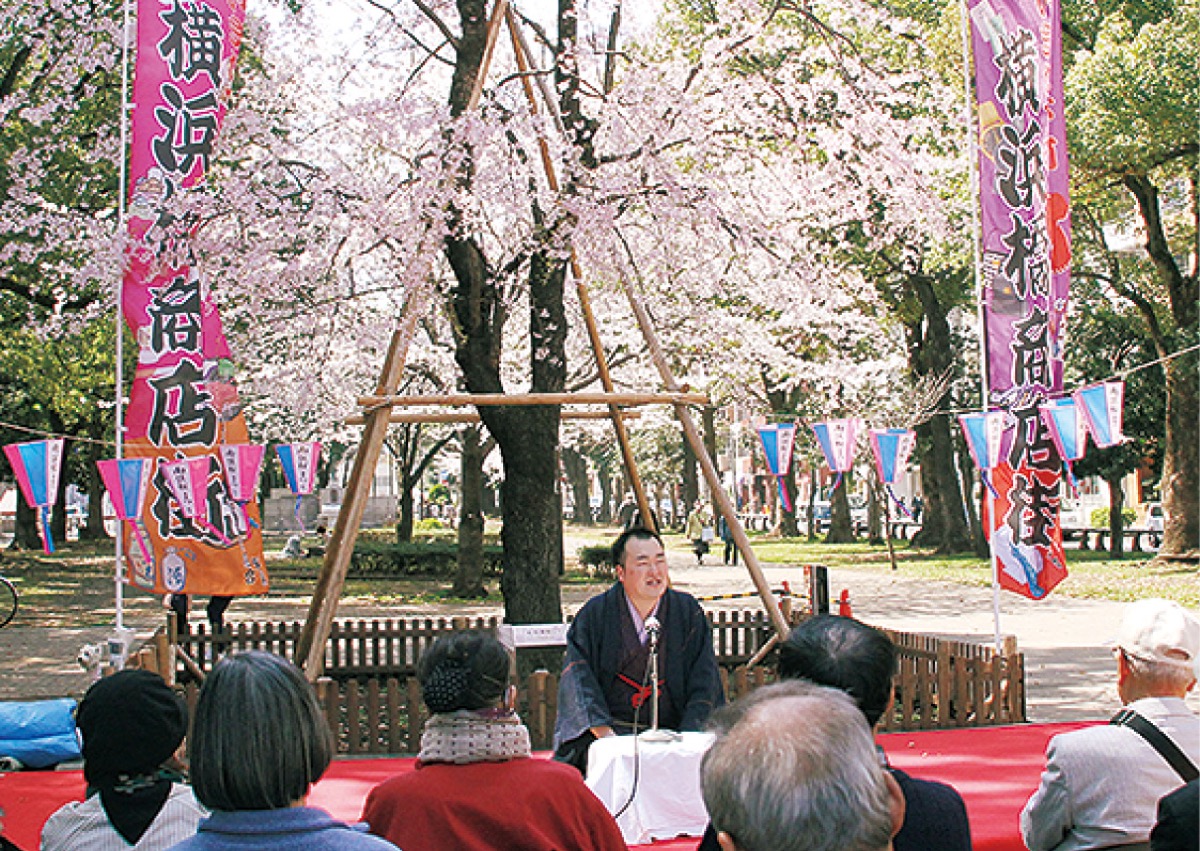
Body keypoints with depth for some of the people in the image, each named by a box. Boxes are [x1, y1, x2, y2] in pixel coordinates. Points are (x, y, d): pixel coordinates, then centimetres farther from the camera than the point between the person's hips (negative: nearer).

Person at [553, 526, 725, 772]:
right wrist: (606, 734, -18)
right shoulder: (595, 614, 2)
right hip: (612, 728, -2)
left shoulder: (688, 611, 6)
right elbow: (579, 677, -4)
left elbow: (704, 684, 4)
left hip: (673, 730, 2)